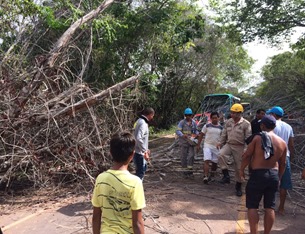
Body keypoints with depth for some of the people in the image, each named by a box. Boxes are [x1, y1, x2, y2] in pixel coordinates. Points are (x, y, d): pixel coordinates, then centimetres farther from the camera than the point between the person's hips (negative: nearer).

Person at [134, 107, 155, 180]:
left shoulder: (141, 121, 10)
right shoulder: (143, 123, -21)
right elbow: (138, 138, -32)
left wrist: (146, 149, 21)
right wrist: (145, 152, -26)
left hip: (140, 152, 10)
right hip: (139, 153, -10)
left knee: (143, 168, 24)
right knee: (140, 172, -1)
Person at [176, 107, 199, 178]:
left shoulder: (193, 122, 8)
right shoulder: (182, 122, -5)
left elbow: (195, 130, 20)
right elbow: (178, 131, -14)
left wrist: (196, 134, -3)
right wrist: (182, 135, -33)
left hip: (191, 141, 3)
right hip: (183, 141, -3)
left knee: (191, 155, -8)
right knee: (184, 156, 4)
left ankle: (190, 170, 3)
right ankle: (185, 170, 17)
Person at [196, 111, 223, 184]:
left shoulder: (221, 127, 4)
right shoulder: (207, 126, -3)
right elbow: (201, 135, 2)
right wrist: (198, 145, 0)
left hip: (216, 147, 3)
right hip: (207, 146, -3)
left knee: (214, 162, 12)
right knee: (207, 161, -17)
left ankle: (212, 175, 33)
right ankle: (206, 177, -18)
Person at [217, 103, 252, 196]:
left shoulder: (246, 124, -11)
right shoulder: (228, 122, 4)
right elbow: (224, 134, 14)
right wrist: (221, 143, 13)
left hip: (239, 147, -3)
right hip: (228, 144, 3)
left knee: (239, 167, 6)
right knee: (221, 155, -27)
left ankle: (238, 186, 24)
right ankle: (226, 175, -14)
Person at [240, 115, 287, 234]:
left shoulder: (258, 138, -10)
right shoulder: (282, 142, 5)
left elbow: (247, 155, -11)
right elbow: (283, 163, 11)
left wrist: (242, 170, 2)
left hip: (257, 175, -5)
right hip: (274, 175, 5)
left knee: (252, 206, 5)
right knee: (270, 207, 13)